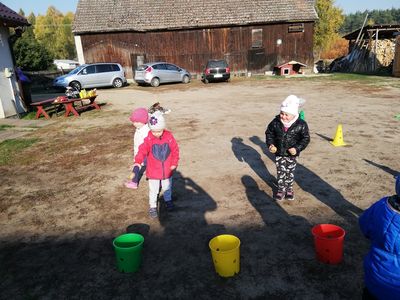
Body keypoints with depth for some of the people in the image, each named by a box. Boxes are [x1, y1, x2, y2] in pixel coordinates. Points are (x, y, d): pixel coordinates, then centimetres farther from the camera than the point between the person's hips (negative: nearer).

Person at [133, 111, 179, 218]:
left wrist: (174, 163, -3)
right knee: (153, 190, 10)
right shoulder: (148, 139, -16)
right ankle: (152, 206, 28)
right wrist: (138, 161, -41)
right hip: (153, 171, -2)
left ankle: (168, 200, 47)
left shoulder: (169, 137, -10)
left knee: (167, 187, 22)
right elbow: (142, 150, -25)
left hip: (167, 169, 2)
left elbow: (175, 150, -2)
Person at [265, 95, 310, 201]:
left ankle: (289, 189, 34)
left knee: (290, 172, 14)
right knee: (280, 172, 10)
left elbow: (305, 139, -8)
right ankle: (281, 189, 26)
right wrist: (270, 144, -11)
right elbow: (269, 133, 2)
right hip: (279, 153, 1)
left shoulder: (301, 125, -16)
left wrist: (297, 148, -20)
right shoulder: (275, 122, -11)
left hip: (292, 154, -1)